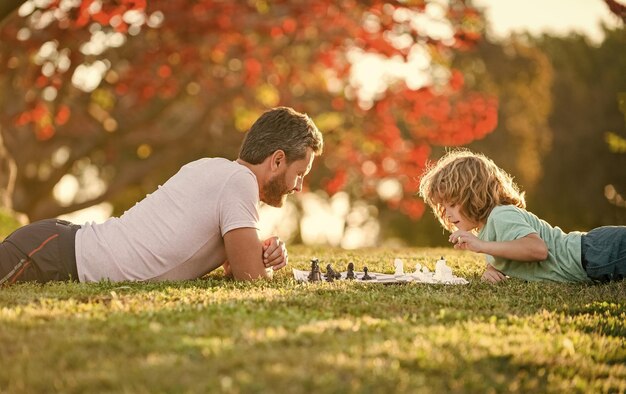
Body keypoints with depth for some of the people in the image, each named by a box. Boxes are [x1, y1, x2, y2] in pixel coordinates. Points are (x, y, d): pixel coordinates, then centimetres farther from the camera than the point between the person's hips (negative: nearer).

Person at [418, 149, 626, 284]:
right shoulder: (485, 231, 15)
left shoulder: (501, 216, -17)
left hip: (596, 254, -9)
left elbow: (538, 248, -32)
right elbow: (500, 263, 29)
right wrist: (490, 269, 2)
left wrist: (482, 246, -28)